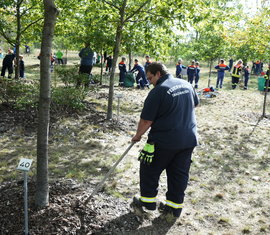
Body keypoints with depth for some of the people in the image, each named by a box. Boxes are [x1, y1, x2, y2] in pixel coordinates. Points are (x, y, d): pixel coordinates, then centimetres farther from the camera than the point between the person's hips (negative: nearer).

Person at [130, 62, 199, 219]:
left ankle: (147, 201, 25)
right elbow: (195, 104, 22)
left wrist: (138, 135, 1)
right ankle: (175, 207, 23)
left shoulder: (158, 91, -16)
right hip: (189, 139, 7)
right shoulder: (187, 84, 5)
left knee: (150, 170, 13)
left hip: (164, 141, -6)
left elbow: (146, 120, -14)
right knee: (180, 174, 14)